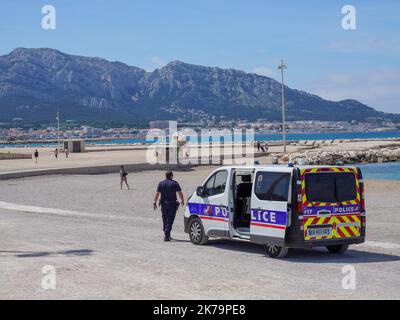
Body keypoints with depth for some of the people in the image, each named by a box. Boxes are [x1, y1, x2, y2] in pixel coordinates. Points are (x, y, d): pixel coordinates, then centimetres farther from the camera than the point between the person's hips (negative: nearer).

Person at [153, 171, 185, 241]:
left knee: (165, 219, 16)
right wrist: (182, 201, 11)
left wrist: (154, 203, 0)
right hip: (172, 204, -3)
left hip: (164, 204, 3)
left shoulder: (161, 183, 4)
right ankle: (167, 235, -14)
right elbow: (180, 193, -3)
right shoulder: (174, 183, -3)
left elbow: (157, 193, -1)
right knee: (170, 220, -4)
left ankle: (166, 234, 24)